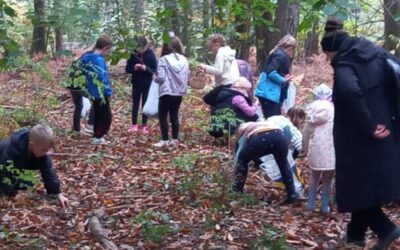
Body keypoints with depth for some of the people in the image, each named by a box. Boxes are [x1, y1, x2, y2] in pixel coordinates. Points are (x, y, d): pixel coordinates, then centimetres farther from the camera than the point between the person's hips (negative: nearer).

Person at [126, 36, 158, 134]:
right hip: (136, 83, 1)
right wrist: (134, 68, -22)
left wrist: (146, 68, -27)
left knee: (145, 104, 6)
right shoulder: (133, 54, -6)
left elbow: (155, 70, -10)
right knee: (135, 104, 8)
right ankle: (134, 125, 17)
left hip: (147, 84, -1)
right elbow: (127, 69, -1)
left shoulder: (151, 54, -10)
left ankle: (144, 126, 13)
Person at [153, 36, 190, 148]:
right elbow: (187, 77, 8)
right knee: (174, 116, 14)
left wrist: (155, 78, 5)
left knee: (163, 116, 6)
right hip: (179, 93, 5)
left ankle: (165, 140, 6)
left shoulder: (164, 59, -13)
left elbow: (160, 77, -16)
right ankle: (175, 140, 15)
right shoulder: (184, 60, 3)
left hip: (167, 92, -5)